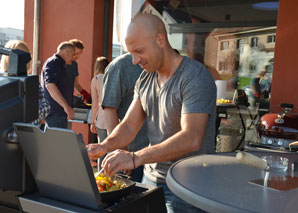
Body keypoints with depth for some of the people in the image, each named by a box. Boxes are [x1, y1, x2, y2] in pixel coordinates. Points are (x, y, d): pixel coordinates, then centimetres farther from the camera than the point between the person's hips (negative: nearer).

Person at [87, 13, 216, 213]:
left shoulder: (196, 77, -19)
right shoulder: (145, 79, 5)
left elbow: (191, 139, -30)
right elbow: (130, 126, 4)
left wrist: (136, 158, -38)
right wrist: (104, 147, -16)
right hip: (150, 178, 7)